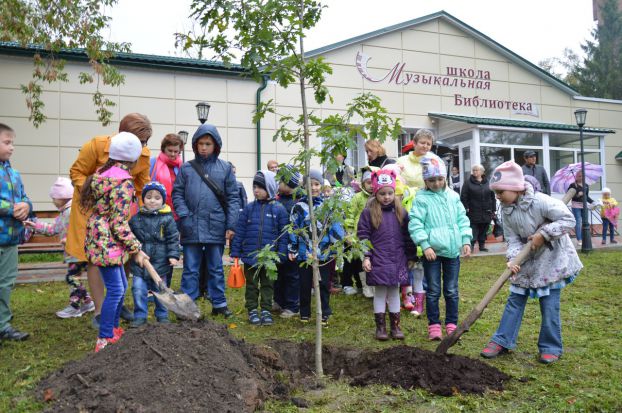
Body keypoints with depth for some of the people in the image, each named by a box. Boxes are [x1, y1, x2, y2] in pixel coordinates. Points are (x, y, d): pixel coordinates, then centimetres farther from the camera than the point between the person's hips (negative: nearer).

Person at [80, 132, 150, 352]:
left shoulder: (103, 173, 9)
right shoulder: (123, 182, -19)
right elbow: (120, 224, -20)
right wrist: (136, 250, -14)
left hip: (101, 239, 10)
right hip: (107, 242, -10)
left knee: (121, 285, 19)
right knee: (115, 289, -4)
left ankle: (114, 329, 31)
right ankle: (104, 340, 2)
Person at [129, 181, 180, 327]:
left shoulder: (167, 218, -4)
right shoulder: (136, 218, 3)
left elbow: (173, 239, -4)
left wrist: (173, 255, -10)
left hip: (160, 262, -2)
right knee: (138, 290, 2)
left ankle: (162, 315, 24)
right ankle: (140, 316, 15)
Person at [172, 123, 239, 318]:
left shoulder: (225, 168, 4)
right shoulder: (186, 168, 6)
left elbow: (233, 198, 3)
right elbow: (177, 193, 5)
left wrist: (231, 225, -4)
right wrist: (184, 216, -9)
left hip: (216, 227, 0)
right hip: (191, 227, 0)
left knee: (216, 268, 11)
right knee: (190, 269, 7)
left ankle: (219, 303, 22)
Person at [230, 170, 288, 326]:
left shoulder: (279, 209, -4)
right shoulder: (249, 208, 1)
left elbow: (283, 234, -3)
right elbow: (239, 231, 3)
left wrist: (281, 254, -8)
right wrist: (235, 252, 0)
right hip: (250, 255, 2)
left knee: (267, 285, 11)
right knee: (251, 285, 12)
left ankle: (266, 311, 22)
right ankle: (252, 310, 23)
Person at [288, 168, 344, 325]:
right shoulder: (299, 206, 0)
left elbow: (336, 226, 2)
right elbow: (293, 228, 4)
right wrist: (292, 249, 4)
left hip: (324, 252, 0)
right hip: (304, 252, 0)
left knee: (323, 284, 8)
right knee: (305, 284, 11)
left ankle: (324, 314, 19)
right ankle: (304, 313, 24)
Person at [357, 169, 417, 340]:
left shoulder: (401, 212, 4)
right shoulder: (369, 212, -4)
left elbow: (408, 236, 9)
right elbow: (363, 236, -5)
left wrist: (411, 257, 9)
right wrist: (365, 257, -11)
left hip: (398, 260, 3)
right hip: (378, 260, -2)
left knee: (394, 292, 11)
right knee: (380, 292, 5)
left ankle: (395, 325, 21)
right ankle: (380, 326, 16)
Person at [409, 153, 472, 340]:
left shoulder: (453, 197, 6)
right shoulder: (421, 199, -7)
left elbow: (462, 220, 11)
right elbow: (415, 224, -12)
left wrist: (466, 241, 3)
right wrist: (425, 246, -17)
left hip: (452, 250, 4)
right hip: (432, 251, -3)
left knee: (451, 291, 11)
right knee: (433, 291, 5)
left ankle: (451, 324, 22)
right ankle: (434, 325, 16)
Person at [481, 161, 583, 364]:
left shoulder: (540, 202, -25)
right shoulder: (506, 210, -7)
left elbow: (568, 220, -21)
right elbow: (513, 239, -8)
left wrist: (543, 234, -26)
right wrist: (513, 259, -25)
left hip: (551, 259, -5)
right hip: (527, 261, 6)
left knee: (550, 305, 0)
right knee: (515, 300, 7)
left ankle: (551, 347, 16)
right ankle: (502, 341, 15)